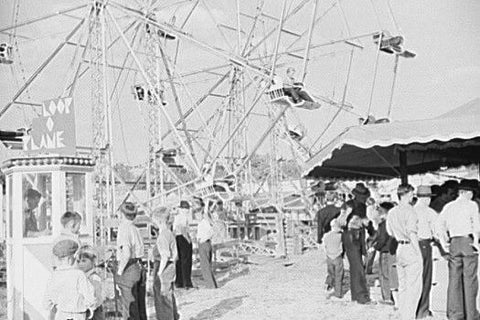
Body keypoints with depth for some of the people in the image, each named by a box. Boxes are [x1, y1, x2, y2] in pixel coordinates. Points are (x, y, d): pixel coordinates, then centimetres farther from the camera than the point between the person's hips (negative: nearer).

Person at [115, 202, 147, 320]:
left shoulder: (124, 229, -13)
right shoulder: (135, 229, 7)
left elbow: (126, 254, -21)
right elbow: (140, 250, 6)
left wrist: (119, 271, -13)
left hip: (128, 269, -7)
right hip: (139, 267, 7)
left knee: (129, 306, 0)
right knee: (140, 304, 17)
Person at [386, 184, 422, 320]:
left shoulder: (392, 212, 10)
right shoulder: (409, 210, -13)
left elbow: (390, 232, 15)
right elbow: (412, 233, -18)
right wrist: (418, 252, -14)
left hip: (399, 249, 8)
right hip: (410, 248, -8)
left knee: (402, 286, 14)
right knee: (414, 286, -2)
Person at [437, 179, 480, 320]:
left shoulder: (448, 206, 12)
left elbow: (440, 224, 8)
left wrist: (445, 242, 10)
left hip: (454, 243, 4)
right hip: (468, 241, -4)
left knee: (454, 278, 6)